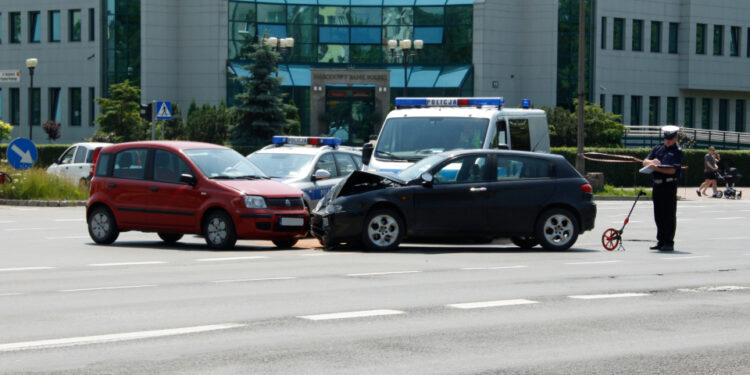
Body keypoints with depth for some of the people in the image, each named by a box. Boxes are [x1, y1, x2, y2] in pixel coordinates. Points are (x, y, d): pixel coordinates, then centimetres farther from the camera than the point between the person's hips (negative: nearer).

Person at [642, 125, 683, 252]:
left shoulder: (677, 151, -3)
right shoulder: (658, 148, 14)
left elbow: (672, 170, -14)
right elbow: (645, 162, 11)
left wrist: (656, 168, -22)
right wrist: (651, 162, -11)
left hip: (669, 184, -6)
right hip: (657, 184, 6)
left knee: (669, 214, -5)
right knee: (658, 215, 10)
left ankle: (669, 242, -1)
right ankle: (661, 241, 17)